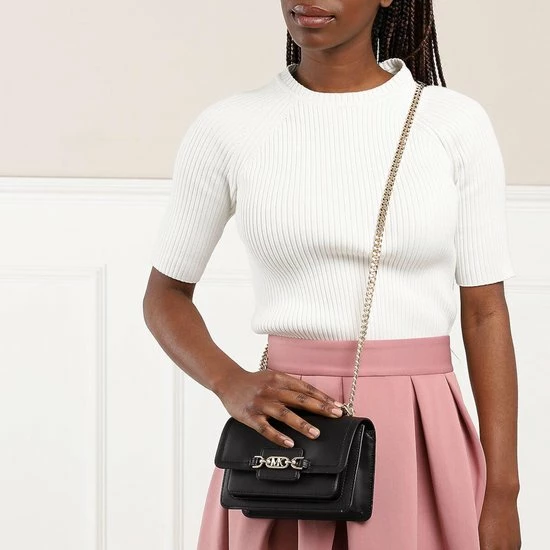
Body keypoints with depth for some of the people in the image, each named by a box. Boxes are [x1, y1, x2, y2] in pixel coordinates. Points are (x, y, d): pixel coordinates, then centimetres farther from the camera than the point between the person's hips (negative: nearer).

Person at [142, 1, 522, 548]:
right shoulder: (226, 129, 0)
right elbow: (165, 296, 9)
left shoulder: (456, 124, 0)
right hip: (285, 441, 0)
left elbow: (485, 313, 1)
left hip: (424, 441, 0)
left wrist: (502, 494, -3)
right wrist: (231, 385, -11)